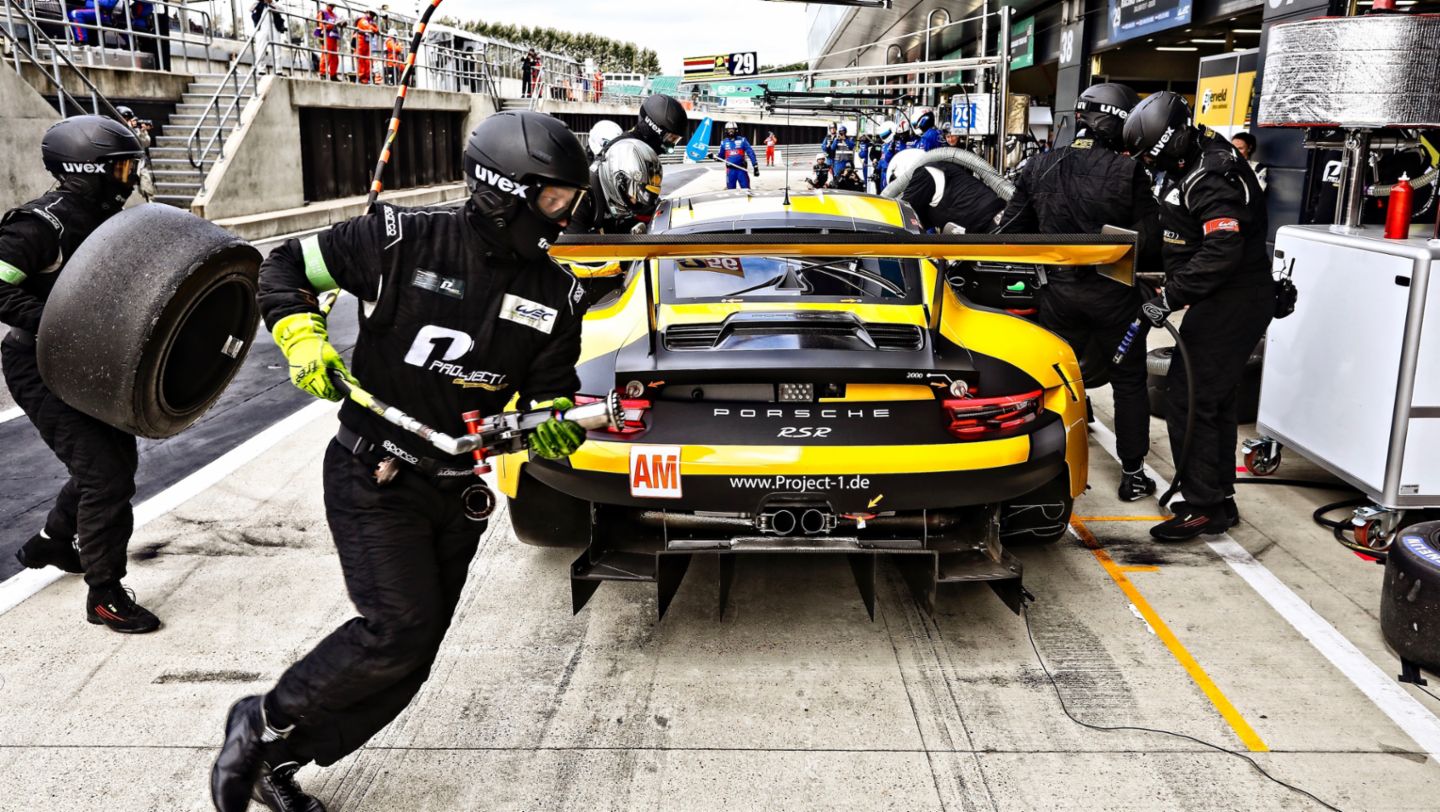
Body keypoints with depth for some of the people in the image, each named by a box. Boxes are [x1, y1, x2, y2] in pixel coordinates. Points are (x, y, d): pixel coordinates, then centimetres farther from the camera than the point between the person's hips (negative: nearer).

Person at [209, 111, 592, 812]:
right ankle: (264, 723, 11)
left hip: (458, 494, 6)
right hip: (373, 478, -5)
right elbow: (285, 268, 0)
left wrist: (551, 425, -18)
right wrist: (302, 340, -16)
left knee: (408, 661, 8)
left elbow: (550, 394, 4)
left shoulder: (553, 293, -1)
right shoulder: (403, 241, -12)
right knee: (398, 630, -15)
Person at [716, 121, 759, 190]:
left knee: (746, 189, -2)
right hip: (730, 170, 2)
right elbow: (721, 156, 18)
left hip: (741, 168, -2)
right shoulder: (724, 142, 10)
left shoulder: (742, 140, 2)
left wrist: (755, 165, -9)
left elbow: (750, 152, -2)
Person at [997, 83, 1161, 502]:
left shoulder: (1039, 168, -2)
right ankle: (1132, 474, 20)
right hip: (1114, 294, -3)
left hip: (1058, 291, 3)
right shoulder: (1128, 172, -14)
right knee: (1129, 382, 13)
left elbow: (1011, 231, 1)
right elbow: (1148, 243, -14)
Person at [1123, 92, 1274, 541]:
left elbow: (1222, 252, -32)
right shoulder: (1193, 158, 9)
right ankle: (1220, 498, 27)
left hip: (1231, 305, -11)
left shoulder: (1212, 181, -23)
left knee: (1187, 399, -9)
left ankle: (1204, 507, -2)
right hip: (1228, 300, 11)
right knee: (1214, 399, 17)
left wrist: (1170, 297, -29)